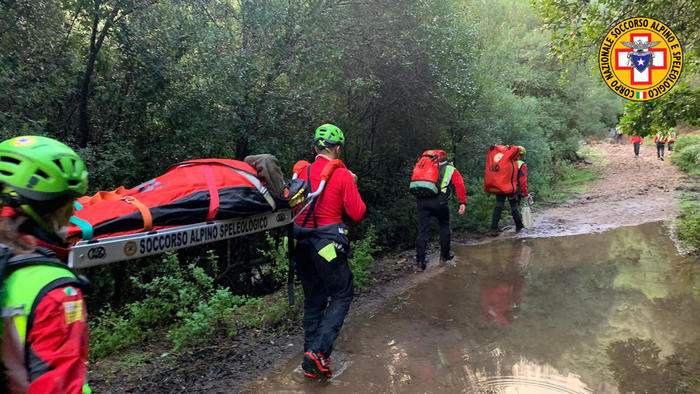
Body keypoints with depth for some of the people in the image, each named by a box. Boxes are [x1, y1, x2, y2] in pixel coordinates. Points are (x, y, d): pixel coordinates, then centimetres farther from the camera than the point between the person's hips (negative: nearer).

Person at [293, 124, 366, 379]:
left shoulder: (301, 173, 5)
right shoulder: (343, 175, -9)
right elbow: (357, 214, -6)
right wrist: (352, 188, 6)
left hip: (301, 244, 6)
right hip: (328, 245, -5)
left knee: (313, 299, 17)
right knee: (341, 295, 10)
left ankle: (311, 362, 22)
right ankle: (319, 351, -5)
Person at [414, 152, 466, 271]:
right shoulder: (451, 170, 20)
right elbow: (460, 185, 3)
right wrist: (463, 202, -2)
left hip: (421, 200, 3)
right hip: (438, 201, -3)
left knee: (422, 231, 7)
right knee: (444, 226, 21)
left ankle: (420, 261, 4)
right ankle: (444, 256, 29)